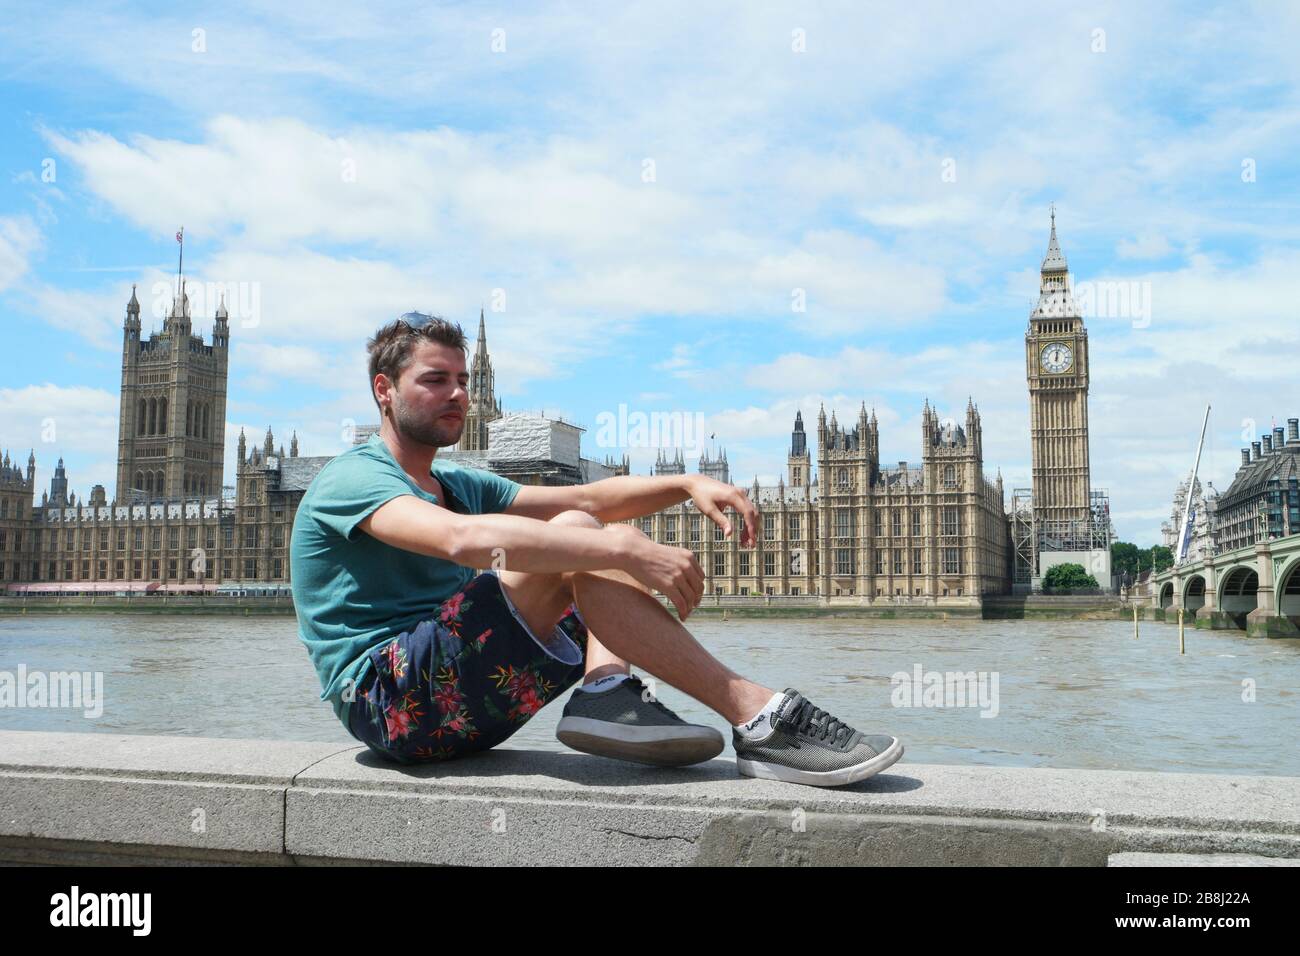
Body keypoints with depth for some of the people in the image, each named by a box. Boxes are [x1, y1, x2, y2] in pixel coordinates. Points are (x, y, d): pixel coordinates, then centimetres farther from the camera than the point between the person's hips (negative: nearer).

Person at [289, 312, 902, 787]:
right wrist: (627, 549, -35)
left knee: (580, 534, 4)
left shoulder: (456, 484, 21)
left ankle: (607, 691, -23)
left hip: (459, 704, 9)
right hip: (388, 703, -8)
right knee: (573, 544, -24)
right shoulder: (352, 479, -8)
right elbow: (465, 540, -29)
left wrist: (687, 484, -5)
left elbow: (585, 499, 12)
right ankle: (759, 718, -28)